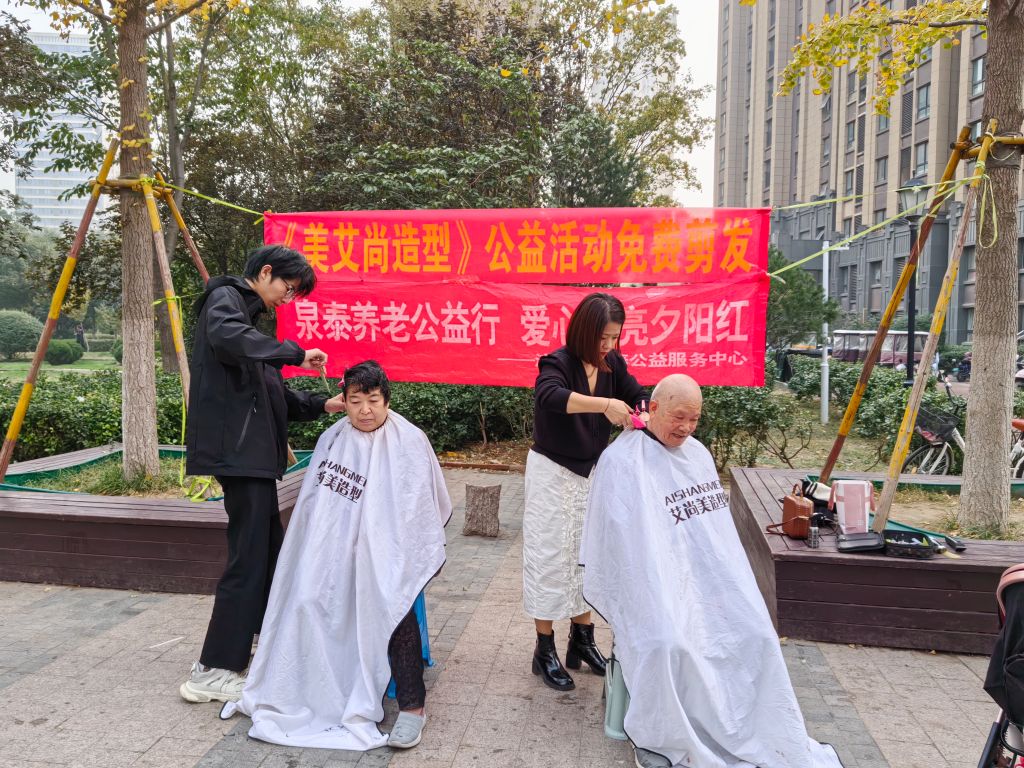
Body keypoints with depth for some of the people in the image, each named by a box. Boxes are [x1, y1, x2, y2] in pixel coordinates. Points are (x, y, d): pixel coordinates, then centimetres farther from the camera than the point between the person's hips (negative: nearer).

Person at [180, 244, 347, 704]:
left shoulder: (250, 313, 24)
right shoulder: (225, 298, -4)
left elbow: (270, 394, 21)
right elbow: (228, 338, -31)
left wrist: (321, 406, 8)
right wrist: (295, 353, -23)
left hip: (252, 453, 10)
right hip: (236, 451, -10)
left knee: (269, 546, 20)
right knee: (248, 557, -8)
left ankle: (262, 633, 38)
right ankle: (212, 672, -1)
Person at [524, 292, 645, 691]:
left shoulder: (613, 364, -2)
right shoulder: (558, 363, -21)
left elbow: (636, 396, 6)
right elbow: (549, 396, -41)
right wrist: (604, 405, -52)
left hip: (593, 471, 6)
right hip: (553, 472, -6)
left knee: (587, 552, 13)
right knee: (550, 556, 0)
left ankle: (582, 639, 28)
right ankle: (545, 650, 13)